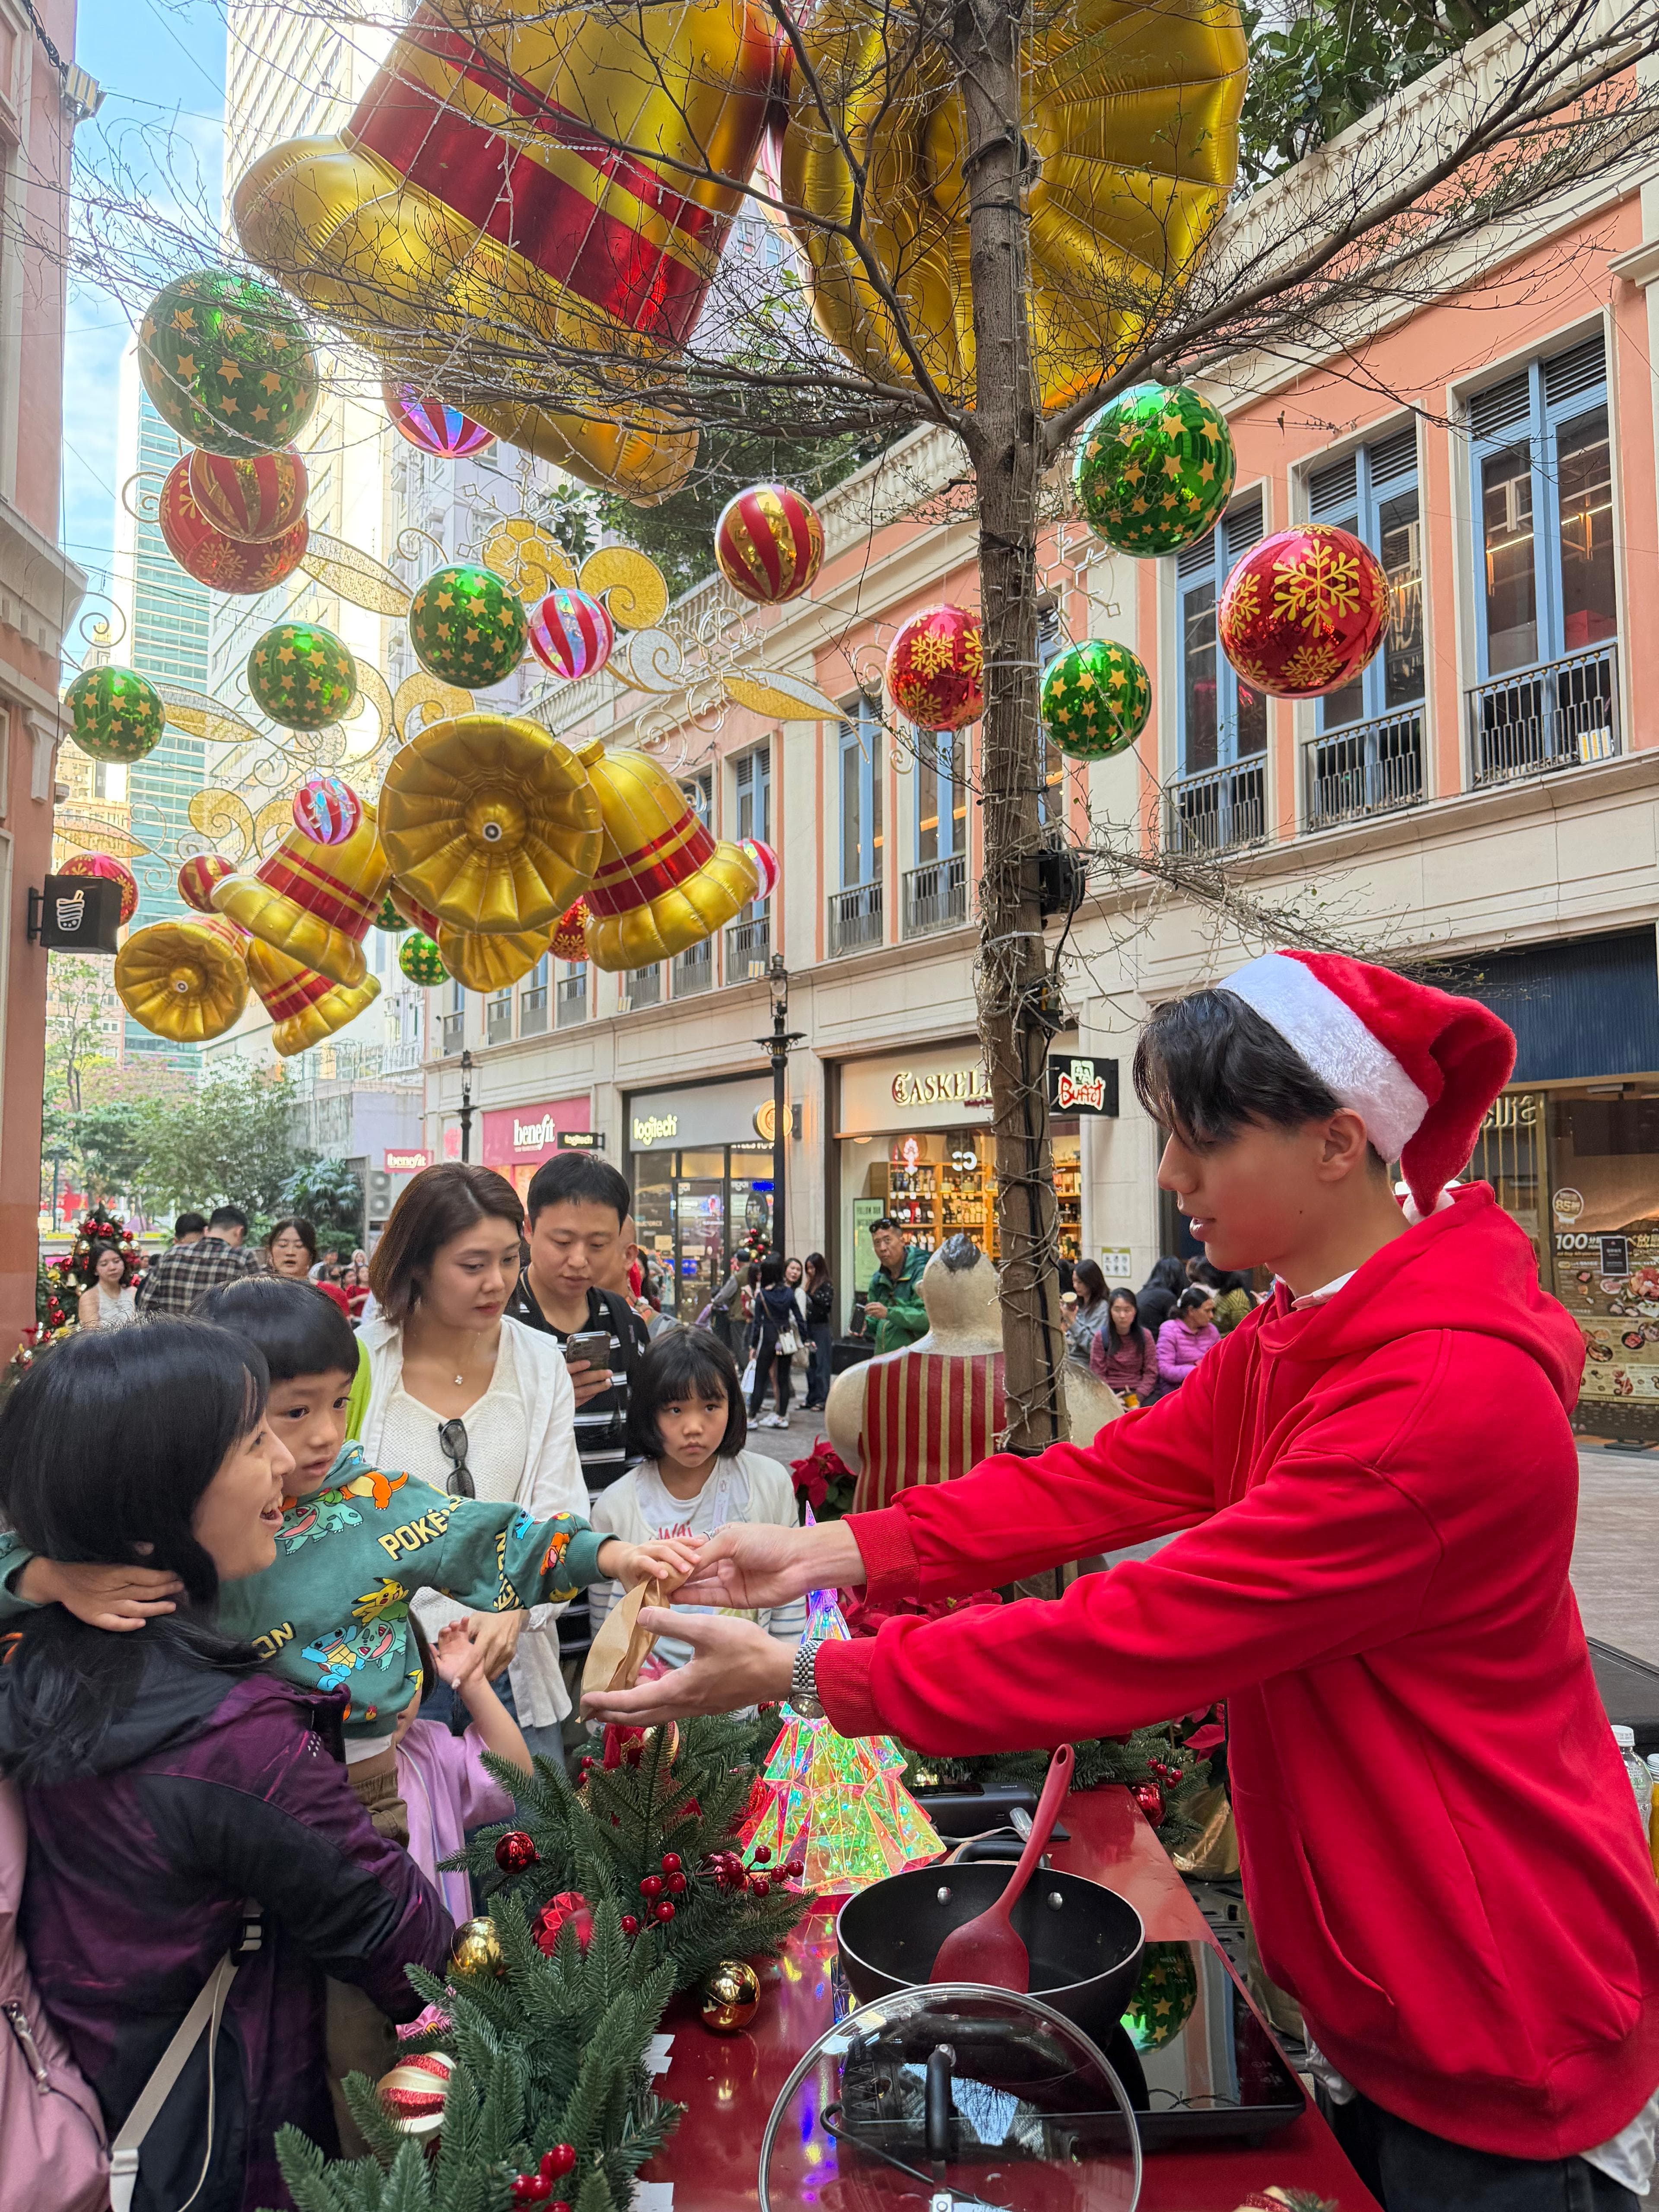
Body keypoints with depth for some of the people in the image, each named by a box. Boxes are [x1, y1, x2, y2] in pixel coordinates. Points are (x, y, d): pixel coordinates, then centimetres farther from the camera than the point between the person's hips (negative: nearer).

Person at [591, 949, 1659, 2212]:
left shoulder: (1454, 1396, -31)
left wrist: (806, 1676, -26)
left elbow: (1149, 1633, -32)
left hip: (1497, 2030, -7)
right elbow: (1098, 1483, -5)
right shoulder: (1288, 1347, 1)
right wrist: (832, 1552, -15)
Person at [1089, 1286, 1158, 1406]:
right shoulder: (1102, 1337, 2)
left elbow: (1151, 1372, 3)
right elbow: (1097, 1374, 1)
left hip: (1140, 1391, 2)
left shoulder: (1145, 1335, 6)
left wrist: (1138, 1396, -12)